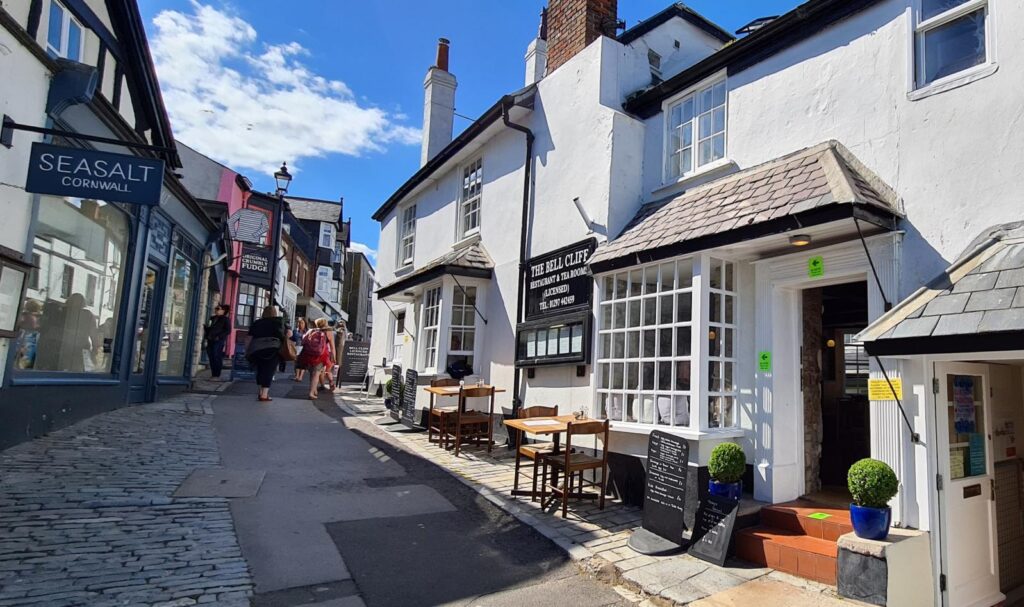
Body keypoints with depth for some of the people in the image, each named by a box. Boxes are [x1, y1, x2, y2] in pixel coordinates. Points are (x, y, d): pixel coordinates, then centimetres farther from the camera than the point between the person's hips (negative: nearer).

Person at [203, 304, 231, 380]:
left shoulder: (226, 320, -1)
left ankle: (217, 375, -7)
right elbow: (208, 328, 24)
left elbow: (228, 331, -8)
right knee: (211, 358, 5)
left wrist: (219, 337, -16)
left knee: (217, 357, -10)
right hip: (210, 341, 7)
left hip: (219, 341, -7)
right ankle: (213, 374, 12)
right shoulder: (212, 318, 18)